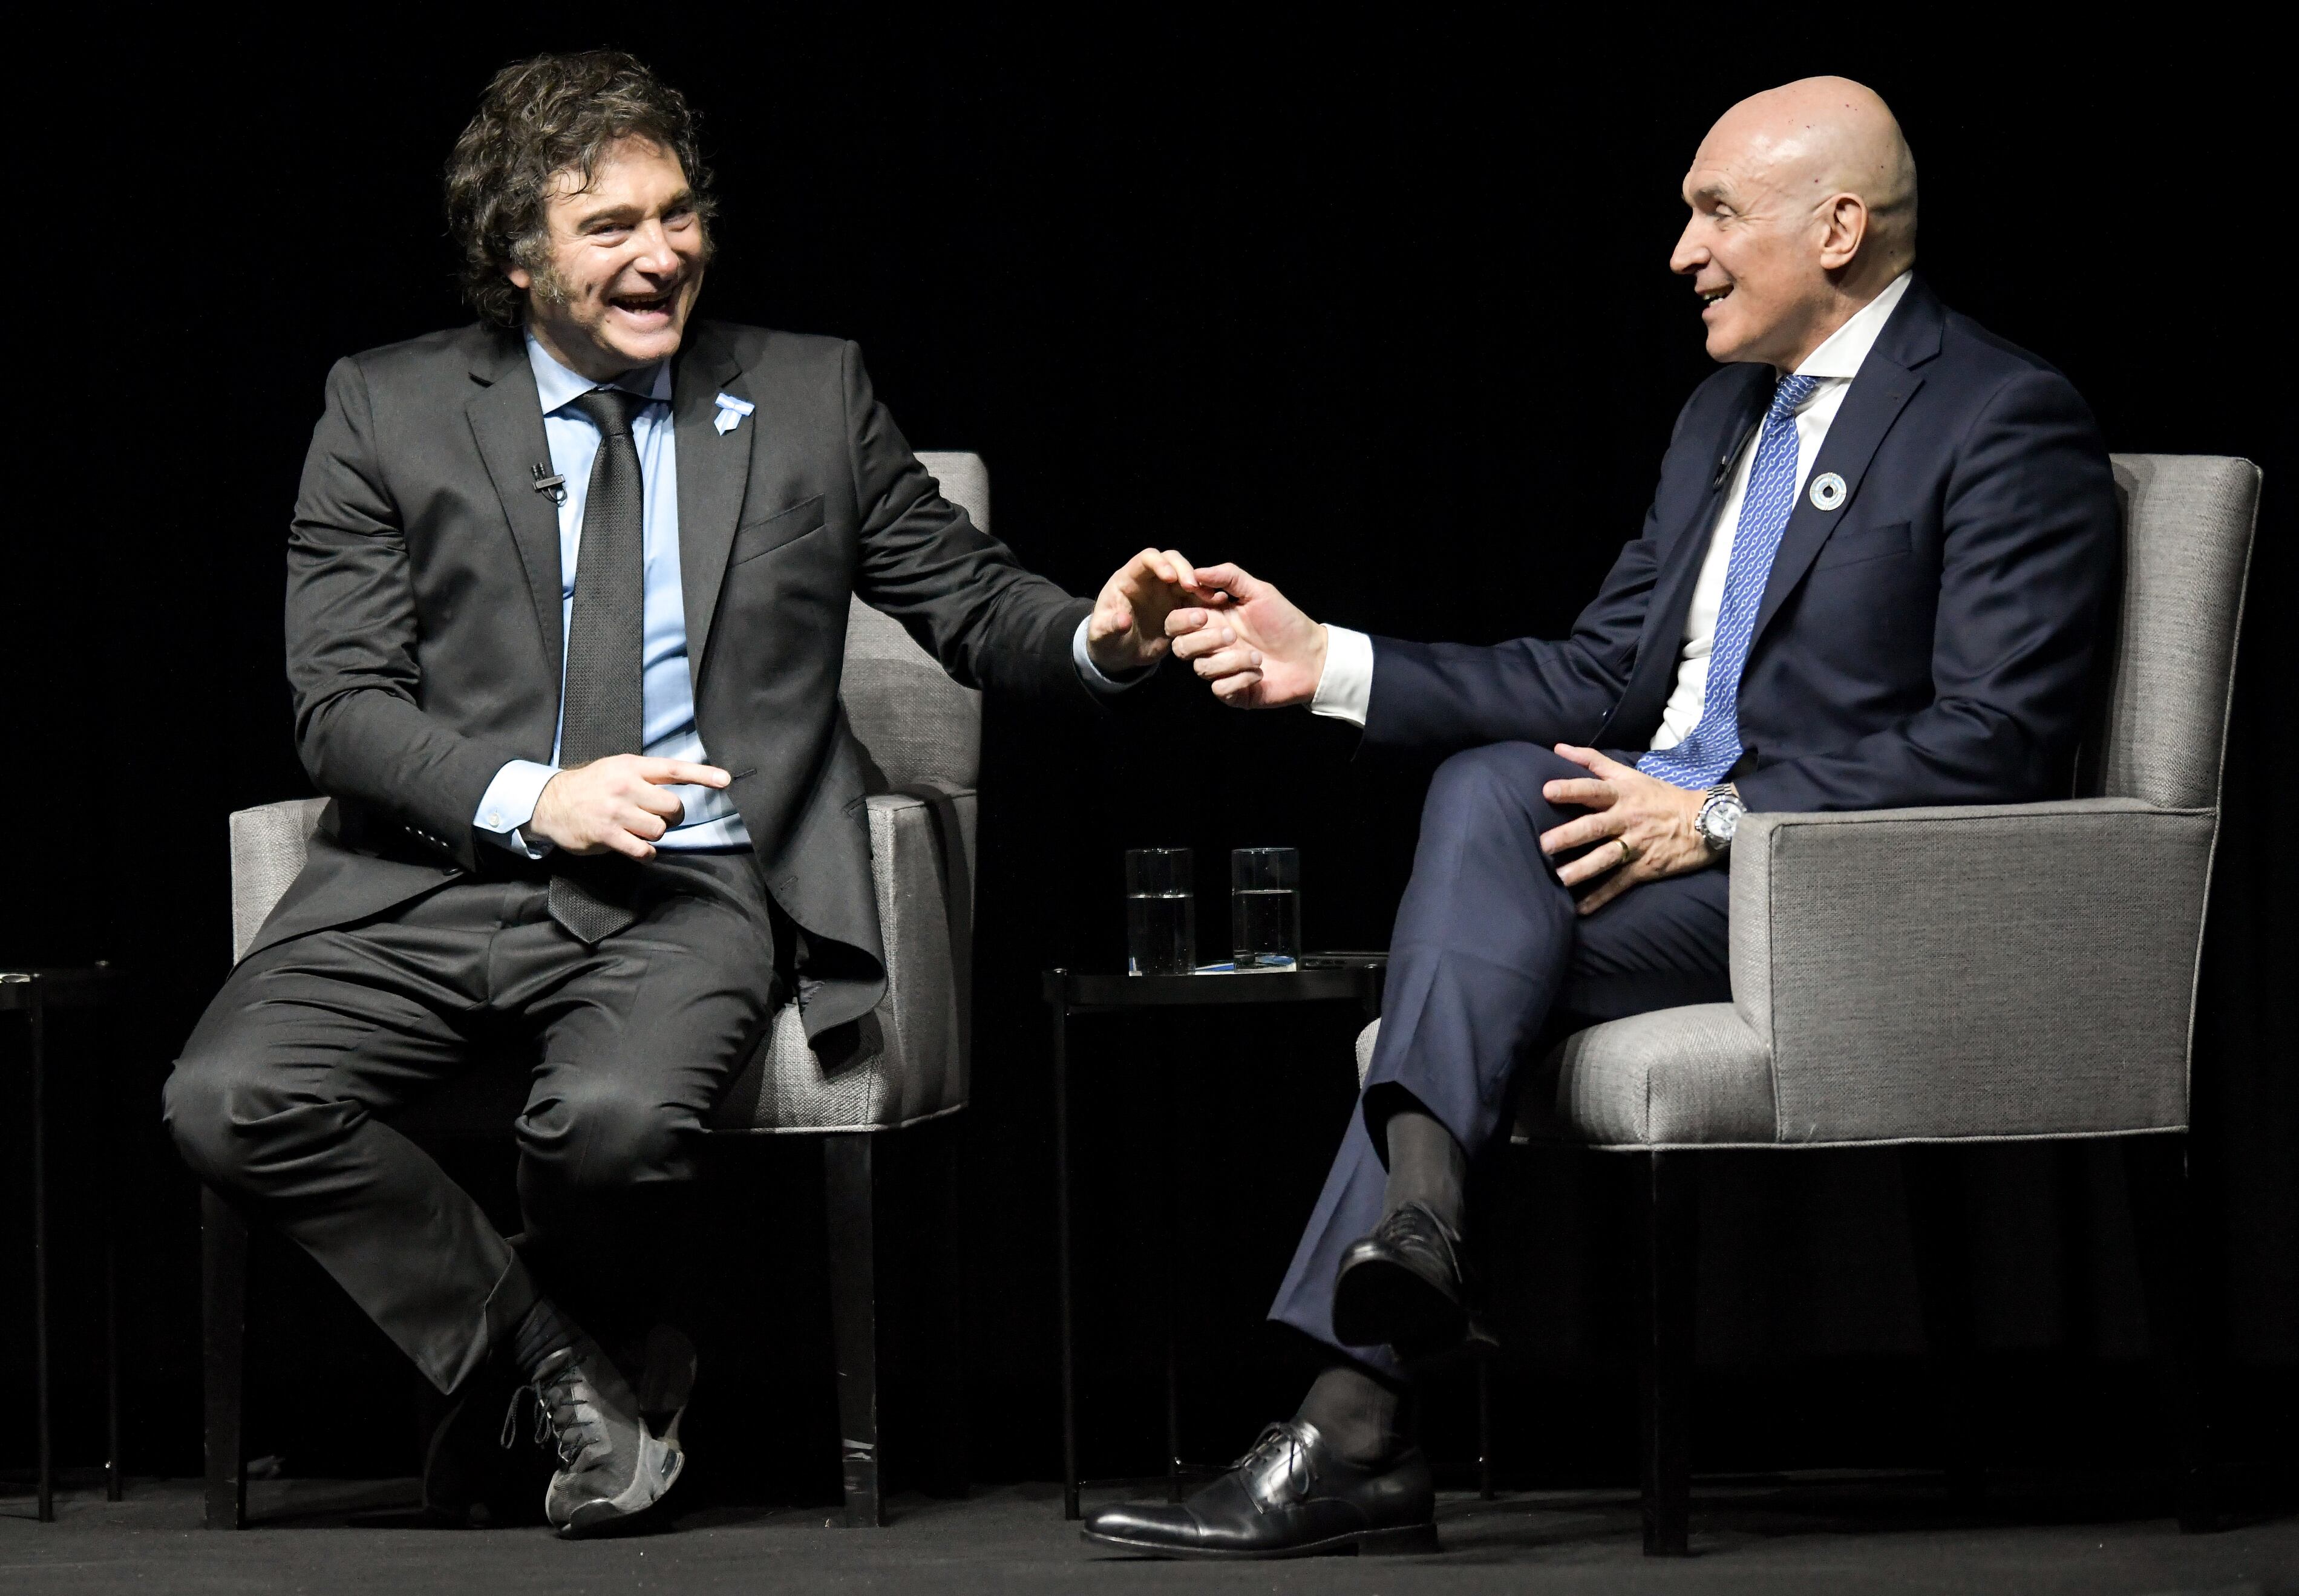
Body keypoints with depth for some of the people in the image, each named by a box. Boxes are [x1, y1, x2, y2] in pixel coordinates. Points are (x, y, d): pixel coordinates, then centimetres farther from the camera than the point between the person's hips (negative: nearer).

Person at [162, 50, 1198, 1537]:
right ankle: (566, 1360, -5)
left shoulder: (811, 396, 11)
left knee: (617, 1117, -34)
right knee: (232, 1101, -25)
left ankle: (565, 1349, 3)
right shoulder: (391, 411, 7)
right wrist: (532, 798, -16)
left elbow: (975, 604, 13)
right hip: (441, 876, 1)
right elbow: (342, 702, 1)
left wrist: (1096, 640, -11)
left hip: (690, 887, -1)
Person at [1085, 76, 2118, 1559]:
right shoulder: (1724, 413, 21)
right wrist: (1327, 662, 8)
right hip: (1667, 818, 8)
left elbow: (1996, 741, -15)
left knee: (1483, 941, -25)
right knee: (1487, 782, -23)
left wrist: (1717, 819, -19)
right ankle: (1419, 1206, -38)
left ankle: (1355, 1421, -30)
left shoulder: (2010, 421, -6)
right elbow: (1601, 679, 18)